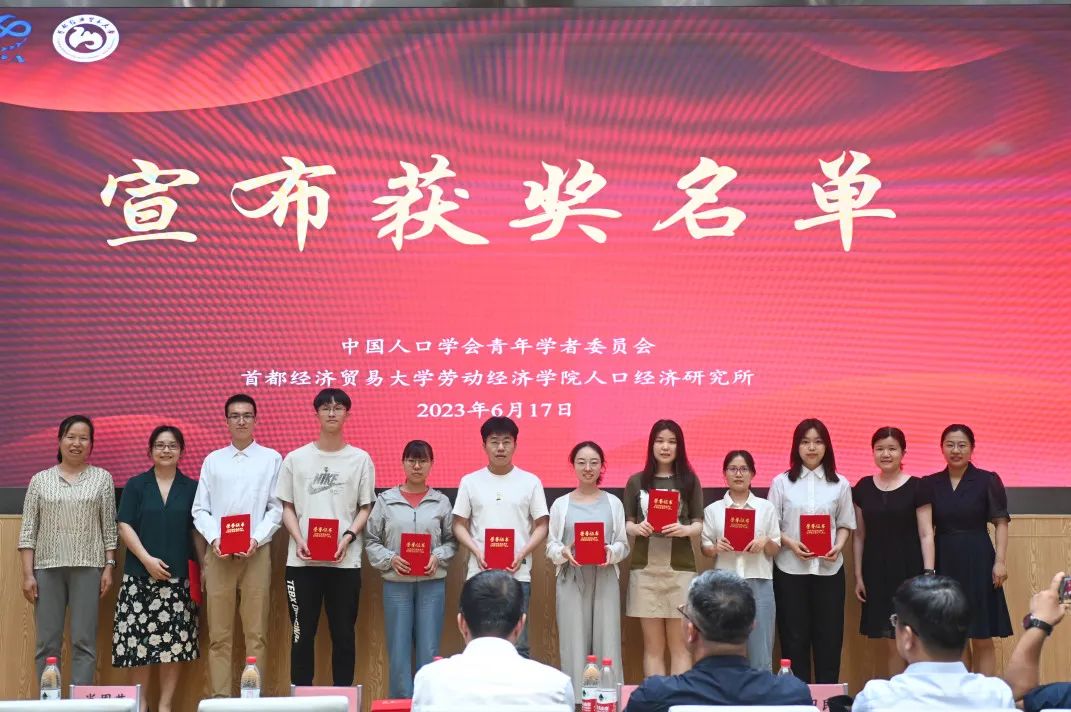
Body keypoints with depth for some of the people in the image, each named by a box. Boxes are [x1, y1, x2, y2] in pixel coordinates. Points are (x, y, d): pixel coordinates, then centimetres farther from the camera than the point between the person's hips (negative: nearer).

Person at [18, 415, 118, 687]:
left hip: (88, 567, -1)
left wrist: (109, 566, -2)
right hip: (47, 567, 1)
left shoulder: (102, 478, 7)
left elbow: (109, 528, 6)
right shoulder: (40, 480, 8)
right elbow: (28, 530, 5)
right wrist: (27, 573, -2)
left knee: (84, 641, -2)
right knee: (47, 642, 1)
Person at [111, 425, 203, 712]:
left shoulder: (191, 488, 8)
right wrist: (147, 559, -12)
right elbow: (125, 526, 0)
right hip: (140, 575, 0)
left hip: (179, 576, 1)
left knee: (175, 640, -3)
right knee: (140, 638, -1)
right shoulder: (135, 485, 6)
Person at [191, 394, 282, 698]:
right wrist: (214, 539, -9)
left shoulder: (271, 459, 6)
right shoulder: (212, 460, 11)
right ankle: (219, 696, 8)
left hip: (257, 553, -1)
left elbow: (276, 508, 2)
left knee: (256, 633, 0)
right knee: (219, 635, 3)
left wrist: (257, 539, -12)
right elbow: (200, 509, 7)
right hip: (218, 554, 1)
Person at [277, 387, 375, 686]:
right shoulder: (296, 458, 7)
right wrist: (299, 540, -8)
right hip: (302, 561, 1)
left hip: (345, 561, 0)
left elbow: (366, 508, 5)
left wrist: (348, 537, -11)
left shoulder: (360, 459, 5)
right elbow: (287, 507, 8)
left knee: (343, 634, 5)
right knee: (302, 633, 5)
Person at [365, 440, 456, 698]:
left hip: (432, 583, 1)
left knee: (429, 650, 4)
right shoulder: (386, 500, 2)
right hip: (396, 583, 0)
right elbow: (371, 540, 4)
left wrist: (438, 557, -11)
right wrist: (390, 559, -12)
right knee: (398, 650, 3)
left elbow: (451, 540, 7)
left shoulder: (441, 502, 4)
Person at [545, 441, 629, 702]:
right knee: (574, 642, -1)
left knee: (607, 640, -1)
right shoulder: (560, 504, 5)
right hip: (571, 579, 0)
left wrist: (611, 552, -13)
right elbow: (550, 546, 6)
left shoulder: (613, 503, 7)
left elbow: (624, 545, 7)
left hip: (605, 579, 1)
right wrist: (564, 552, -14)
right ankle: (575, 698, 7)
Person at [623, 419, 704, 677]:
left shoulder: (690, 480, 5)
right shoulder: (636, 481, 8)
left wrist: (685, 530, -16)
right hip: (645, 568, 1)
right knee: (653, 645, 5)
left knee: (679, 644, 3)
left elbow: (699, 524, 5)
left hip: (680, 568, -1)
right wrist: (636, 528, -11)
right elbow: (626, 522, 11)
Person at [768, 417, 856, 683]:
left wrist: (838, 547, -10)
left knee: (829, 634, 3)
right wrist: (790, 543, -16)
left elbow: (845, 524, 9)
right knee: (794, 636, 2)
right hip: (790, 567, -1)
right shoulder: (781, 482, 3)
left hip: (829, 568, 1)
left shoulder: (840, 484, 7)